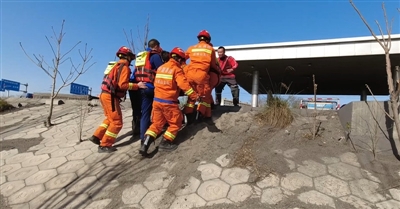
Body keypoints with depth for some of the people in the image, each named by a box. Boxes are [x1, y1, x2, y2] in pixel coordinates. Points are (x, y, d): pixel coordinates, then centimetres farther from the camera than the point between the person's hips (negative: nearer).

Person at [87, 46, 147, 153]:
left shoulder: (117, 65, 19)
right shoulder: (124, 67, -11)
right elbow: (122, 84, -21)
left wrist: (134, 84, 13)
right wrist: (137, 85, -17)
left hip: (105, 94, 10)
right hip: (110, 97, -10)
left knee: (110, 119, 24)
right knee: (117, 122, -3)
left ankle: (96, 136, 25)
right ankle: (104, 145, 1)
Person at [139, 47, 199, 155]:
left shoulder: (161, 67, 14)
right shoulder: (177, 69, -9)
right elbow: (184, 85, -19)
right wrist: (195, 96, -16)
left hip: (157, 100, 7)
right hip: (169, 102, -7)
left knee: (157, 123, 15)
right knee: (176, 123, 12)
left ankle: (145, 144, 6)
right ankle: (165, 143, 13)